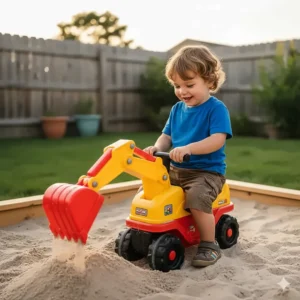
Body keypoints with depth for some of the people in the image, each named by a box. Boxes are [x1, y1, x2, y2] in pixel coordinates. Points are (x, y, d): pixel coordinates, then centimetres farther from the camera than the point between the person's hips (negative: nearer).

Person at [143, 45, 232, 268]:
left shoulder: (216, 108, -10)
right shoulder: (177, 109, 10)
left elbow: (218, 140, -23)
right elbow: (167, 136, 12)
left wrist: (188, 148, -36)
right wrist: (157, 148, -11)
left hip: (207, 171, -7)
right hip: (176, 169, 7)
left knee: (197, 197, -32)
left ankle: (209, 245, -11)